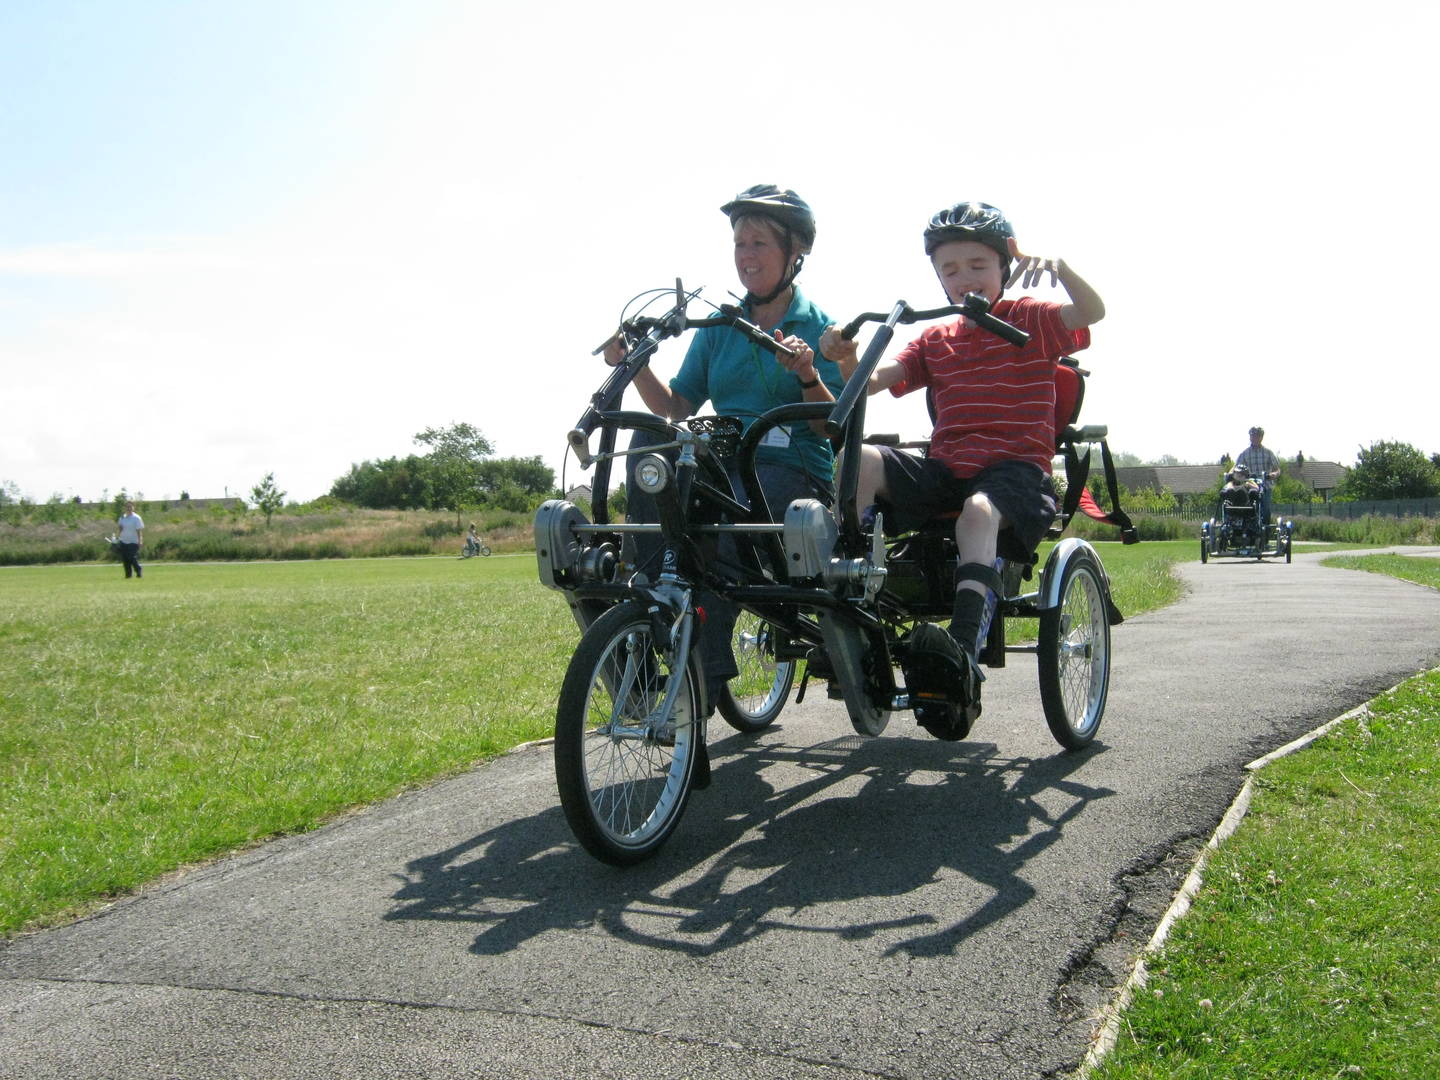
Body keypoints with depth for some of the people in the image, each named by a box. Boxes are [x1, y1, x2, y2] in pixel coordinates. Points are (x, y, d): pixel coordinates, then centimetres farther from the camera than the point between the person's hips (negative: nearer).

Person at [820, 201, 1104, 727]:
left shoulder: (1031, 321, 7)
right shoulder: (935, 340, 19)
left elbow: (1092, 311, -12)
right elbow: (873, 381, 6)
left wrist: (1056, 266, -30)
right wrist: (847, 358, -16)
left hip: (1015, 469, -4)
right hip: (946, 468, 4)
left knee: (979, 510, -39)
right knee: (862, 459, -23)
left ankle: (964, 650, -52)